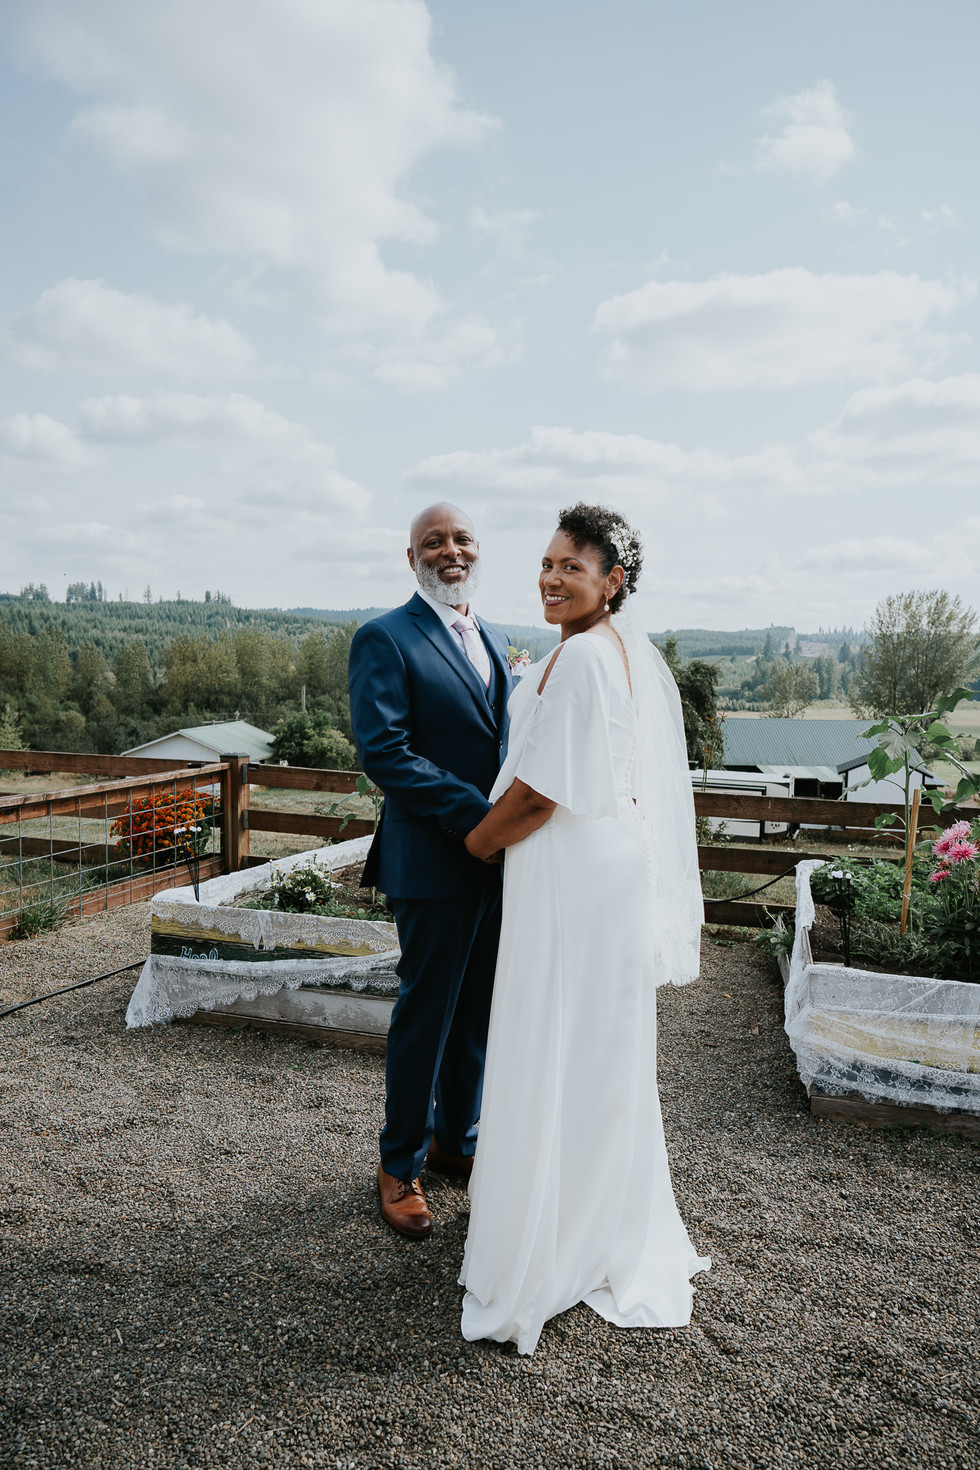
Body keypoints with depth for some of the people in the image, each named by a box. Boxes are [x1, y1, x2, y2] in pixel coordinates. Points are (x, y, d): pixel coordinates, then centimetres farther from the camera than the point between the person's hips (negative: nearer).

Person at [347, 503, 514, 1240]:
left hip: (500, 857, 7)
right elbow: (383, 750, -18)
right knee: (426, 1013, 6)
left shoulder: (496, 640, 15)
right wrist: (475, 815, -23)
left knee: (481, 1008, 18)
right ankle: (400, 1163, 26)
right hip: (435, 861, -7)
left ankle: (457, 1138, 38)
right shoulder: (385, 639, -9)